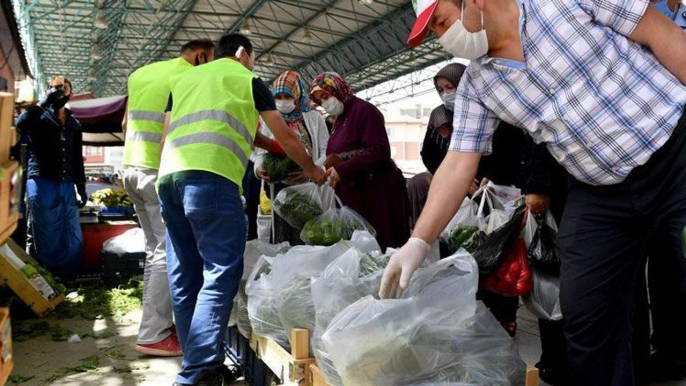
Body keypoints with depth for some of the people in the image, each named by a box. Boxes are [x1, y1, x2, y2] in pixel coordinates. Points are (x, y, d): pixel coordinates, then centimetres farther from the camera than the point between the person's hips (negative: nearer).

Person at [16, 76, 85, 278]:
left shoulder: (74, 124, 19)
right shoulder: (38, 116, 6)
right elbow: (20, 125, -19)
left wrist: (81, 188, 13)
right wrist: (44, 102, -13)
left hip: (67, 187, 4)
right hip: (42, 185, -4)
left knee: (74, 240, 3)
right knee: (46, 240, -2)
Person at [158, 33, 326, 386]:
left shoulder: (184, 78, 31)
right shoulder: (247, 78, 16)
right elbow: (285, 137, 21)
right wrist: (311, 169, 35)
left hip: (168, 174, 7)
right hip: (210, 174, -6)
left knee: (185, 277, 8)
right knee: (220, 272, -9)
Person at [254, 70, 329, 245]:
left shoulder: (314, 117, 6)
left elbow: (326, 153, 0)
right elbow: (261, 153, 12)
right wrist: (258, 168, -11)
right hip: (280, 187, 1)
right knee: (282, 238, 0)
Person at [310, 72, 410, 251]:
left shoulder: (364, 110, -8)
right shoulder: (340, 118, 19)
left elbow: (379, 152, -19)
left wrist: (342, 170, -20)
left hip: (377, 192, -9)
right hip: (353, 195, 9)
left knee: (381, 247, -7)